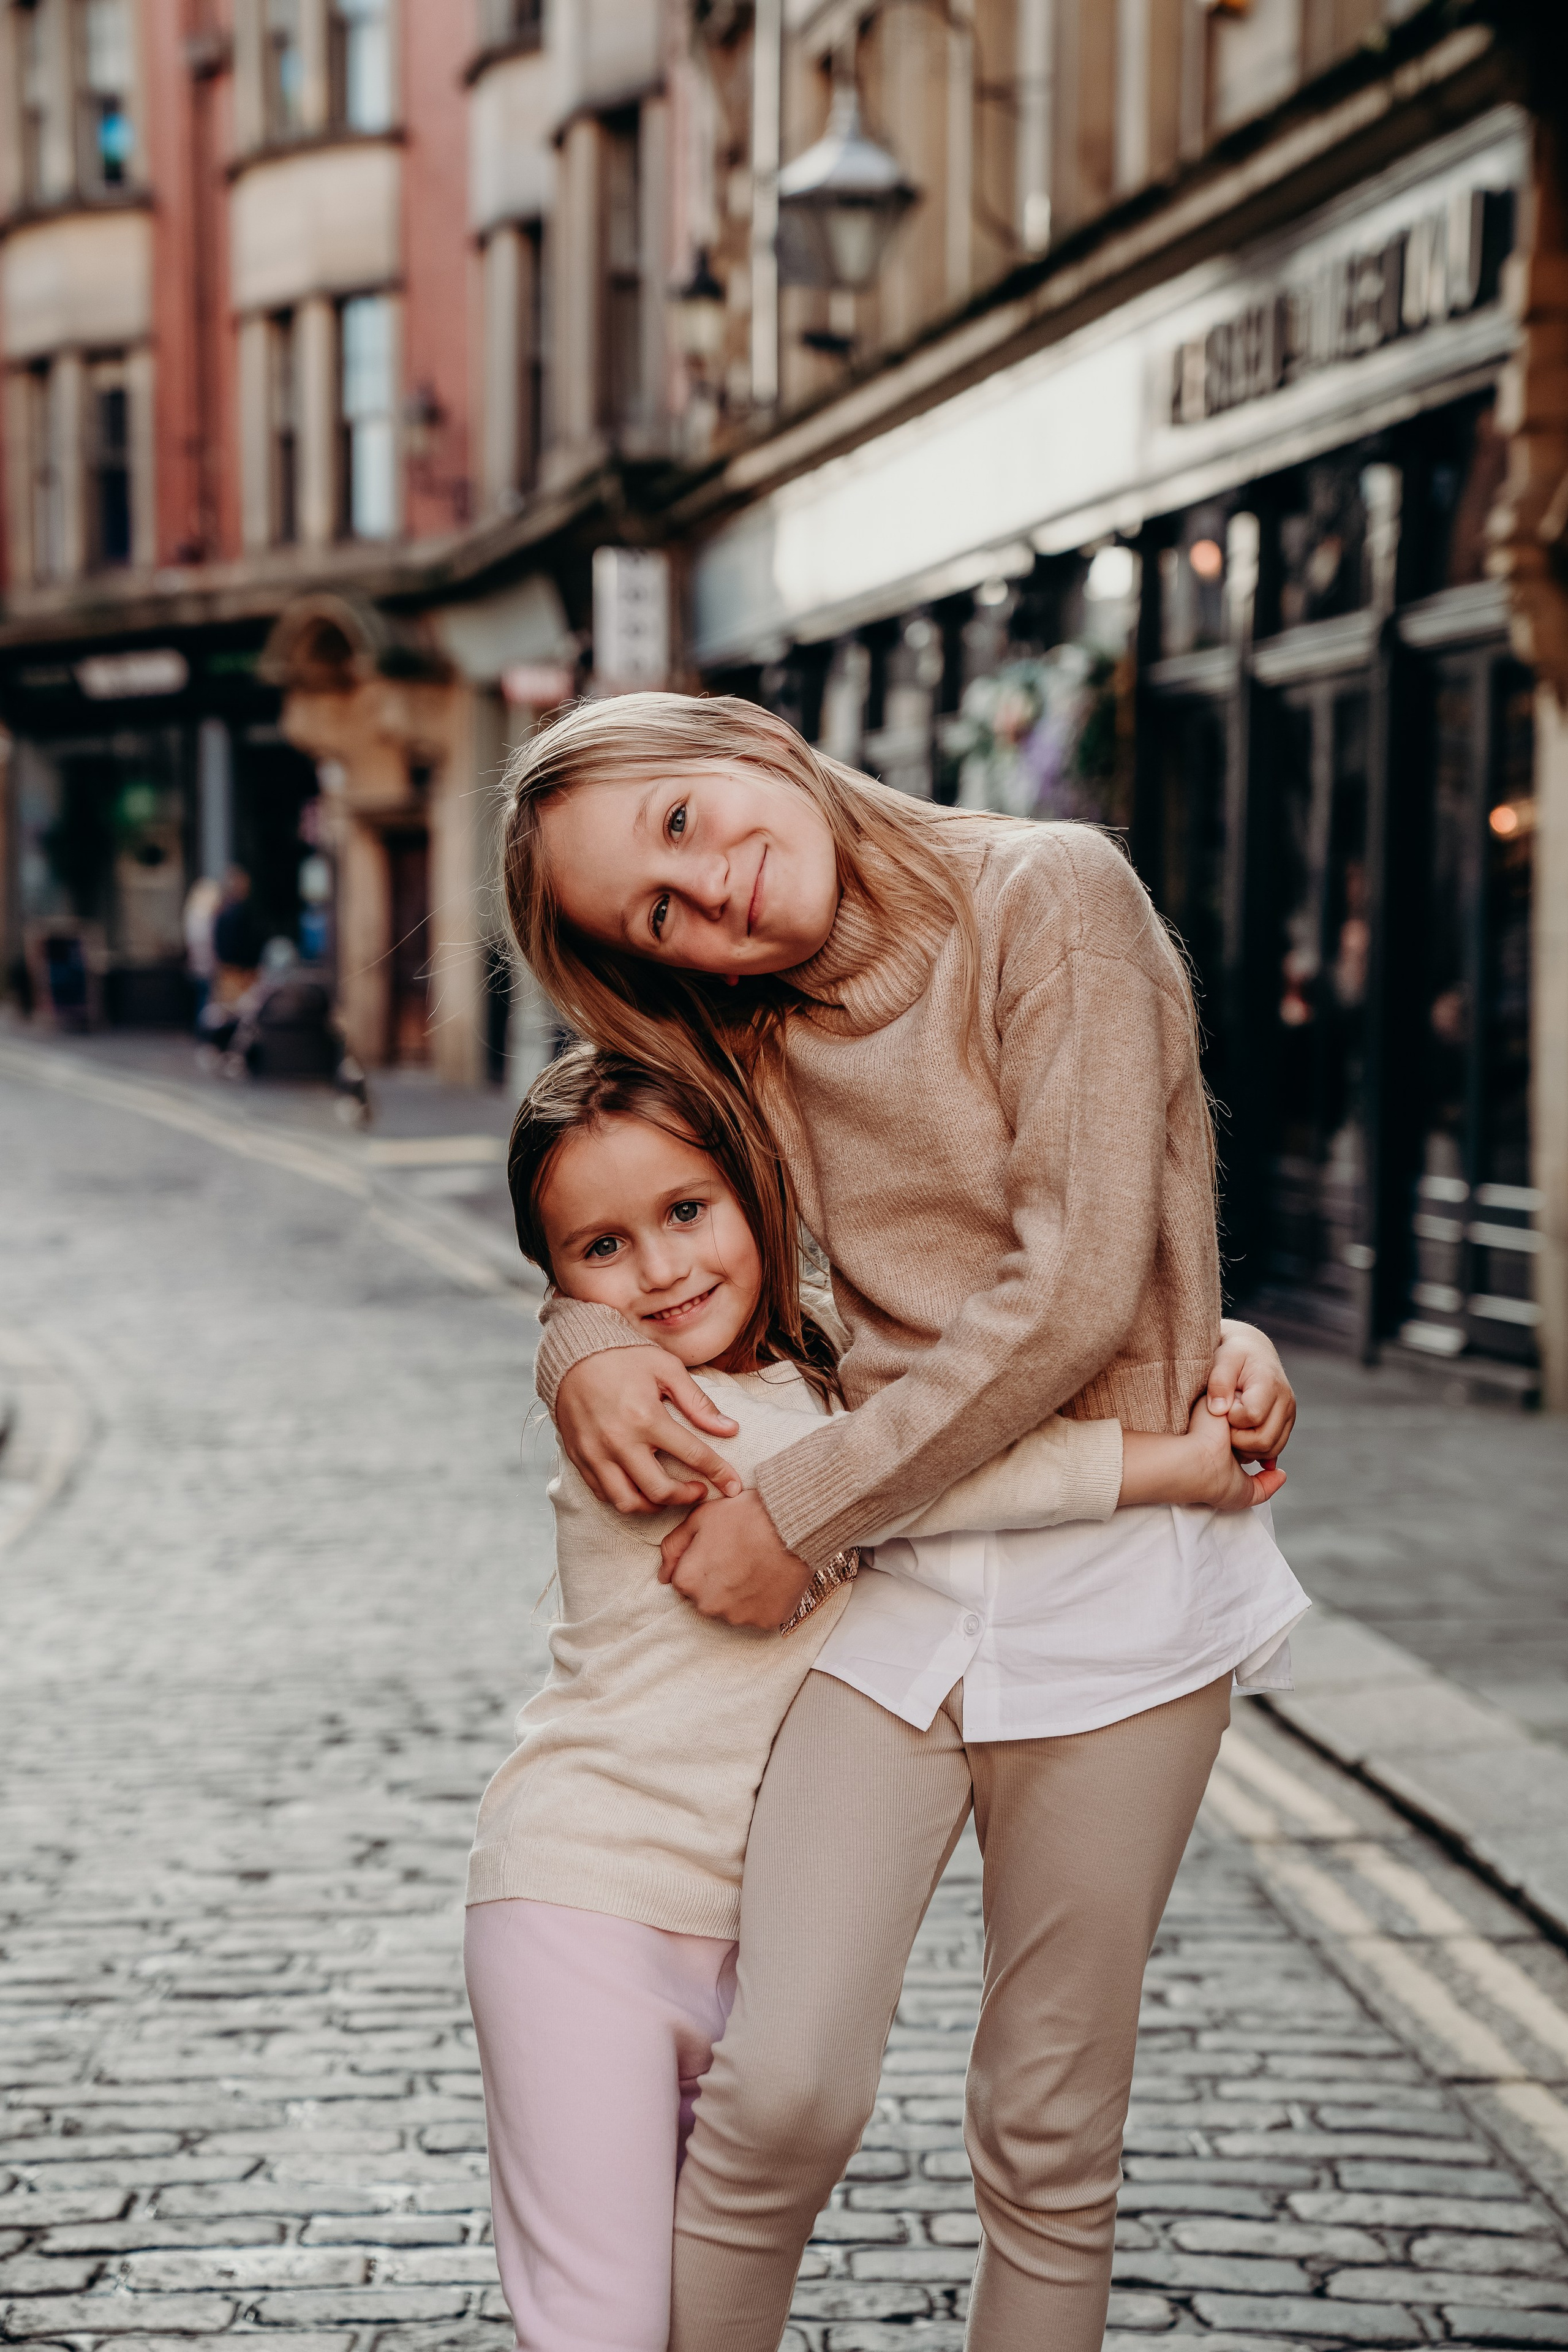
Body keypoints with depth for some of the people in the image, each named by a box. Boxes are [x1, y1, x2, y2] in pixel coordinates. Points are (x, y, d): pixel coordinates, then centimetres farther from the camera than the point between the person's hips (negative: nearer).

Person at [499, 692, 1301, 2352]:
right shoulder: (746, 1042, 7)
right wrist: (582, 1348, -5)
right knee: (783, 2091, -10)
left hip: (1112, 1578, -3)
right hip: (891, 1576, 3)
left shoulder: (1051, 894, -10)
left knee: (1047, 2145, 6)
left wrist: (797, 1509, -13)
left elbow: (1074, 1295, -16)